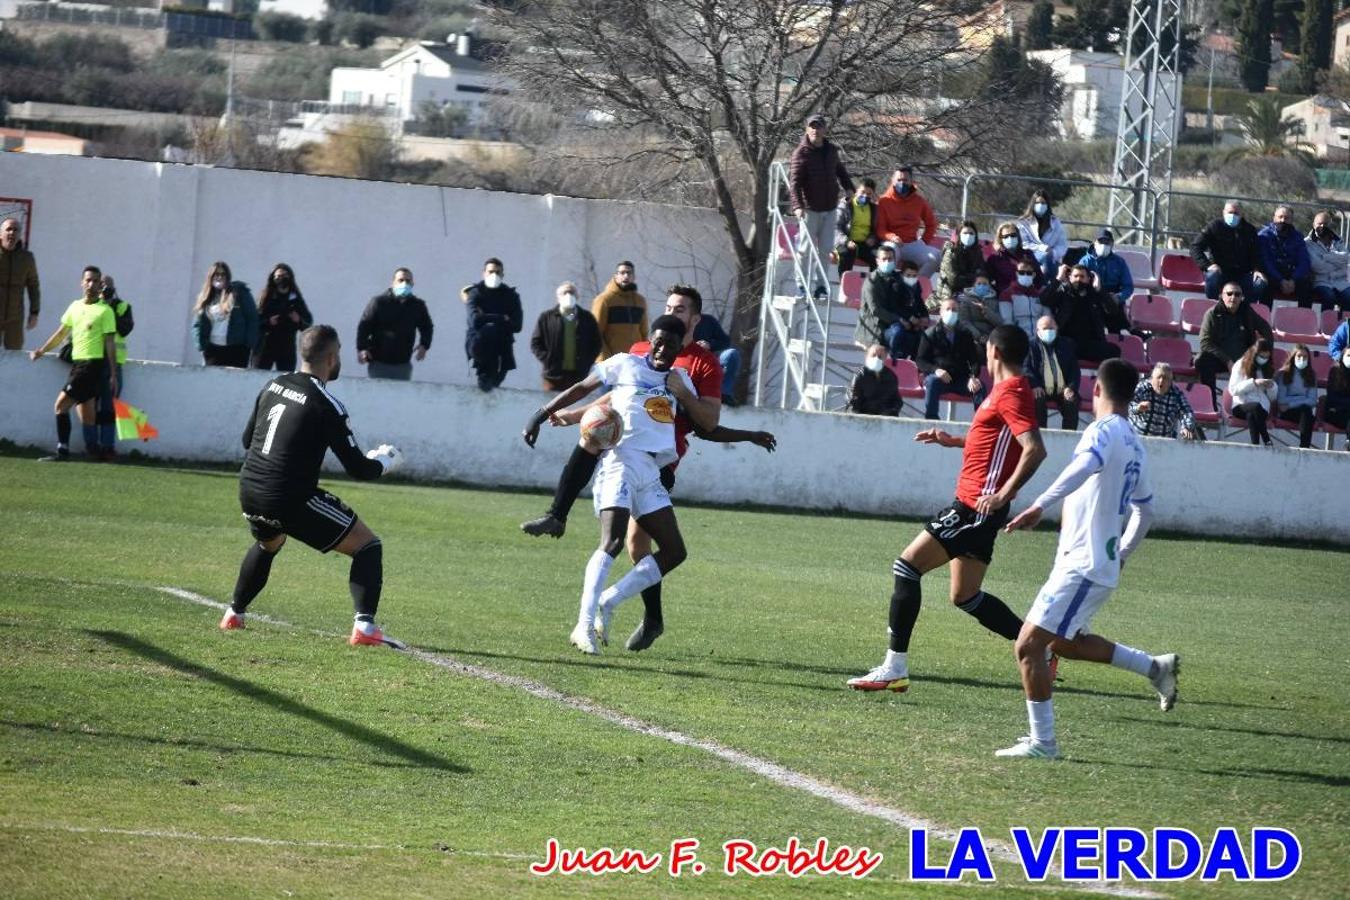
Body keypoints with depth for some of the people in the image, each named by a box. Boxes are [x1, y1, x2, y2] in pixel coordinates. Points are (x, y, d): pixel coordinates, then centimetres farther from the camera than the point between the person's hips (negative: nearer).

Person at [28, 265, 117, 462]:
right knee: (85, 413, 8)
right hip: (78, 362, 7)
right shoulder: (75, 307, 13)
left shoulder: (105, 311, -5)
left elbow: (110, 342, -7)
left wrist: (113, 374, -9)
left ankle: (62, 450, -13)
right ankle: (93, 451, 13)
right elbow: (62, 332, 24)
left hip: (94, 363, -7)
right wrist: (42, 350, 20)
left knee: (62, 404, -14)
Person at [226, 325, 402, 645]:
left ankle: (233, 615, 41)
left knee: (268, 544, 39)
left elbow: (247, 440, 21)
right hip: (290, 501, -7)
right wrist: (386, 462, 12)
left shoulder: (273, 387, 8)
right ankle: (364, 627, -13)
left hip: (250, 495, 7)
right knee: (367, 545, 3)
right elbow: (358, 469, -9)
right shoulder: (326, 405, -12)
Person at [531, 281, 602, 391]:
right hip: (554, 377, -1)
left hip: (578, 376, 1)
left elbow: (596, 343, 13)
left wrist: (587, 363, 1)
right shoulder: (547, 317, 6)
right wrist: (547, 360, -5)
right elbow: (535, 343, 6)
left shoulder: (587, 318, 10)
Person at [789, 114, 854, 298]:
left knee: (825, 248, 7)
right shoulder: (801, 153, -9)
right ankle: (802, 285, 5)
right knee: (806, 248, -3)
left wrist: (848, 187, 10)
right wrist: (797, 205, -28)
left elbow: (840, 170, 28)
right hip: (809, 209, -5)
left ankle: (822, 284, 15)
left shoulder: (831, 151, 10)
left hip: (829, 207, 5)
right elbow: (794, 182, -16)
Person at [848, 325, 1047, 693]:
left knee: (907, 567, -9)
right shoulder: (1009, 390, 15)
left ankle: (894, 668, -8)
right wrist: (953, 441, 24)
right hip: (972, 507, 10)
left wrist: (1002, 495, -28)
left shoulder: (1011, 393, -15)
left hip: (976, 507, -10)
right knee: (966, 598, 15)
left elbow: (1034, 449, -26)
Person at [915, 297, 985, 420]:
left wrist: (973, 377, -14)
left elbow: (974, 359, 9)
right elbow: (920, 360, 1)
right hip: (939, 376, -2)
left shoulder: (965, 335, 14)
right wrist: (935, 370, -20)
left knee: (980, 386, -26)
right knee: (932, 381, -36)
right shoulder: (930, 334, 6)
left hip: (961, 380, 2)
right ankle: (930, 419, -37)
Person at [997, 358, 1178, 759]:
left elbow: (1084, 466, -35)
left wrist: (1040, 506, -44)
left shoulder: (1104, 430, -12)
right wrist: (1122, 553, 38)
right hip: (1103, 564, 9)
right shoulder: (1134, 444, 16)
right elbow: (1145, 509, 26)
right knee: (1065, 643, 24)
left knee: (1029, 645, -8)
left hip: (1082, 565, -9)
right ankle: (1156, 667, 24)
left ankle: (1043, 742, -6)